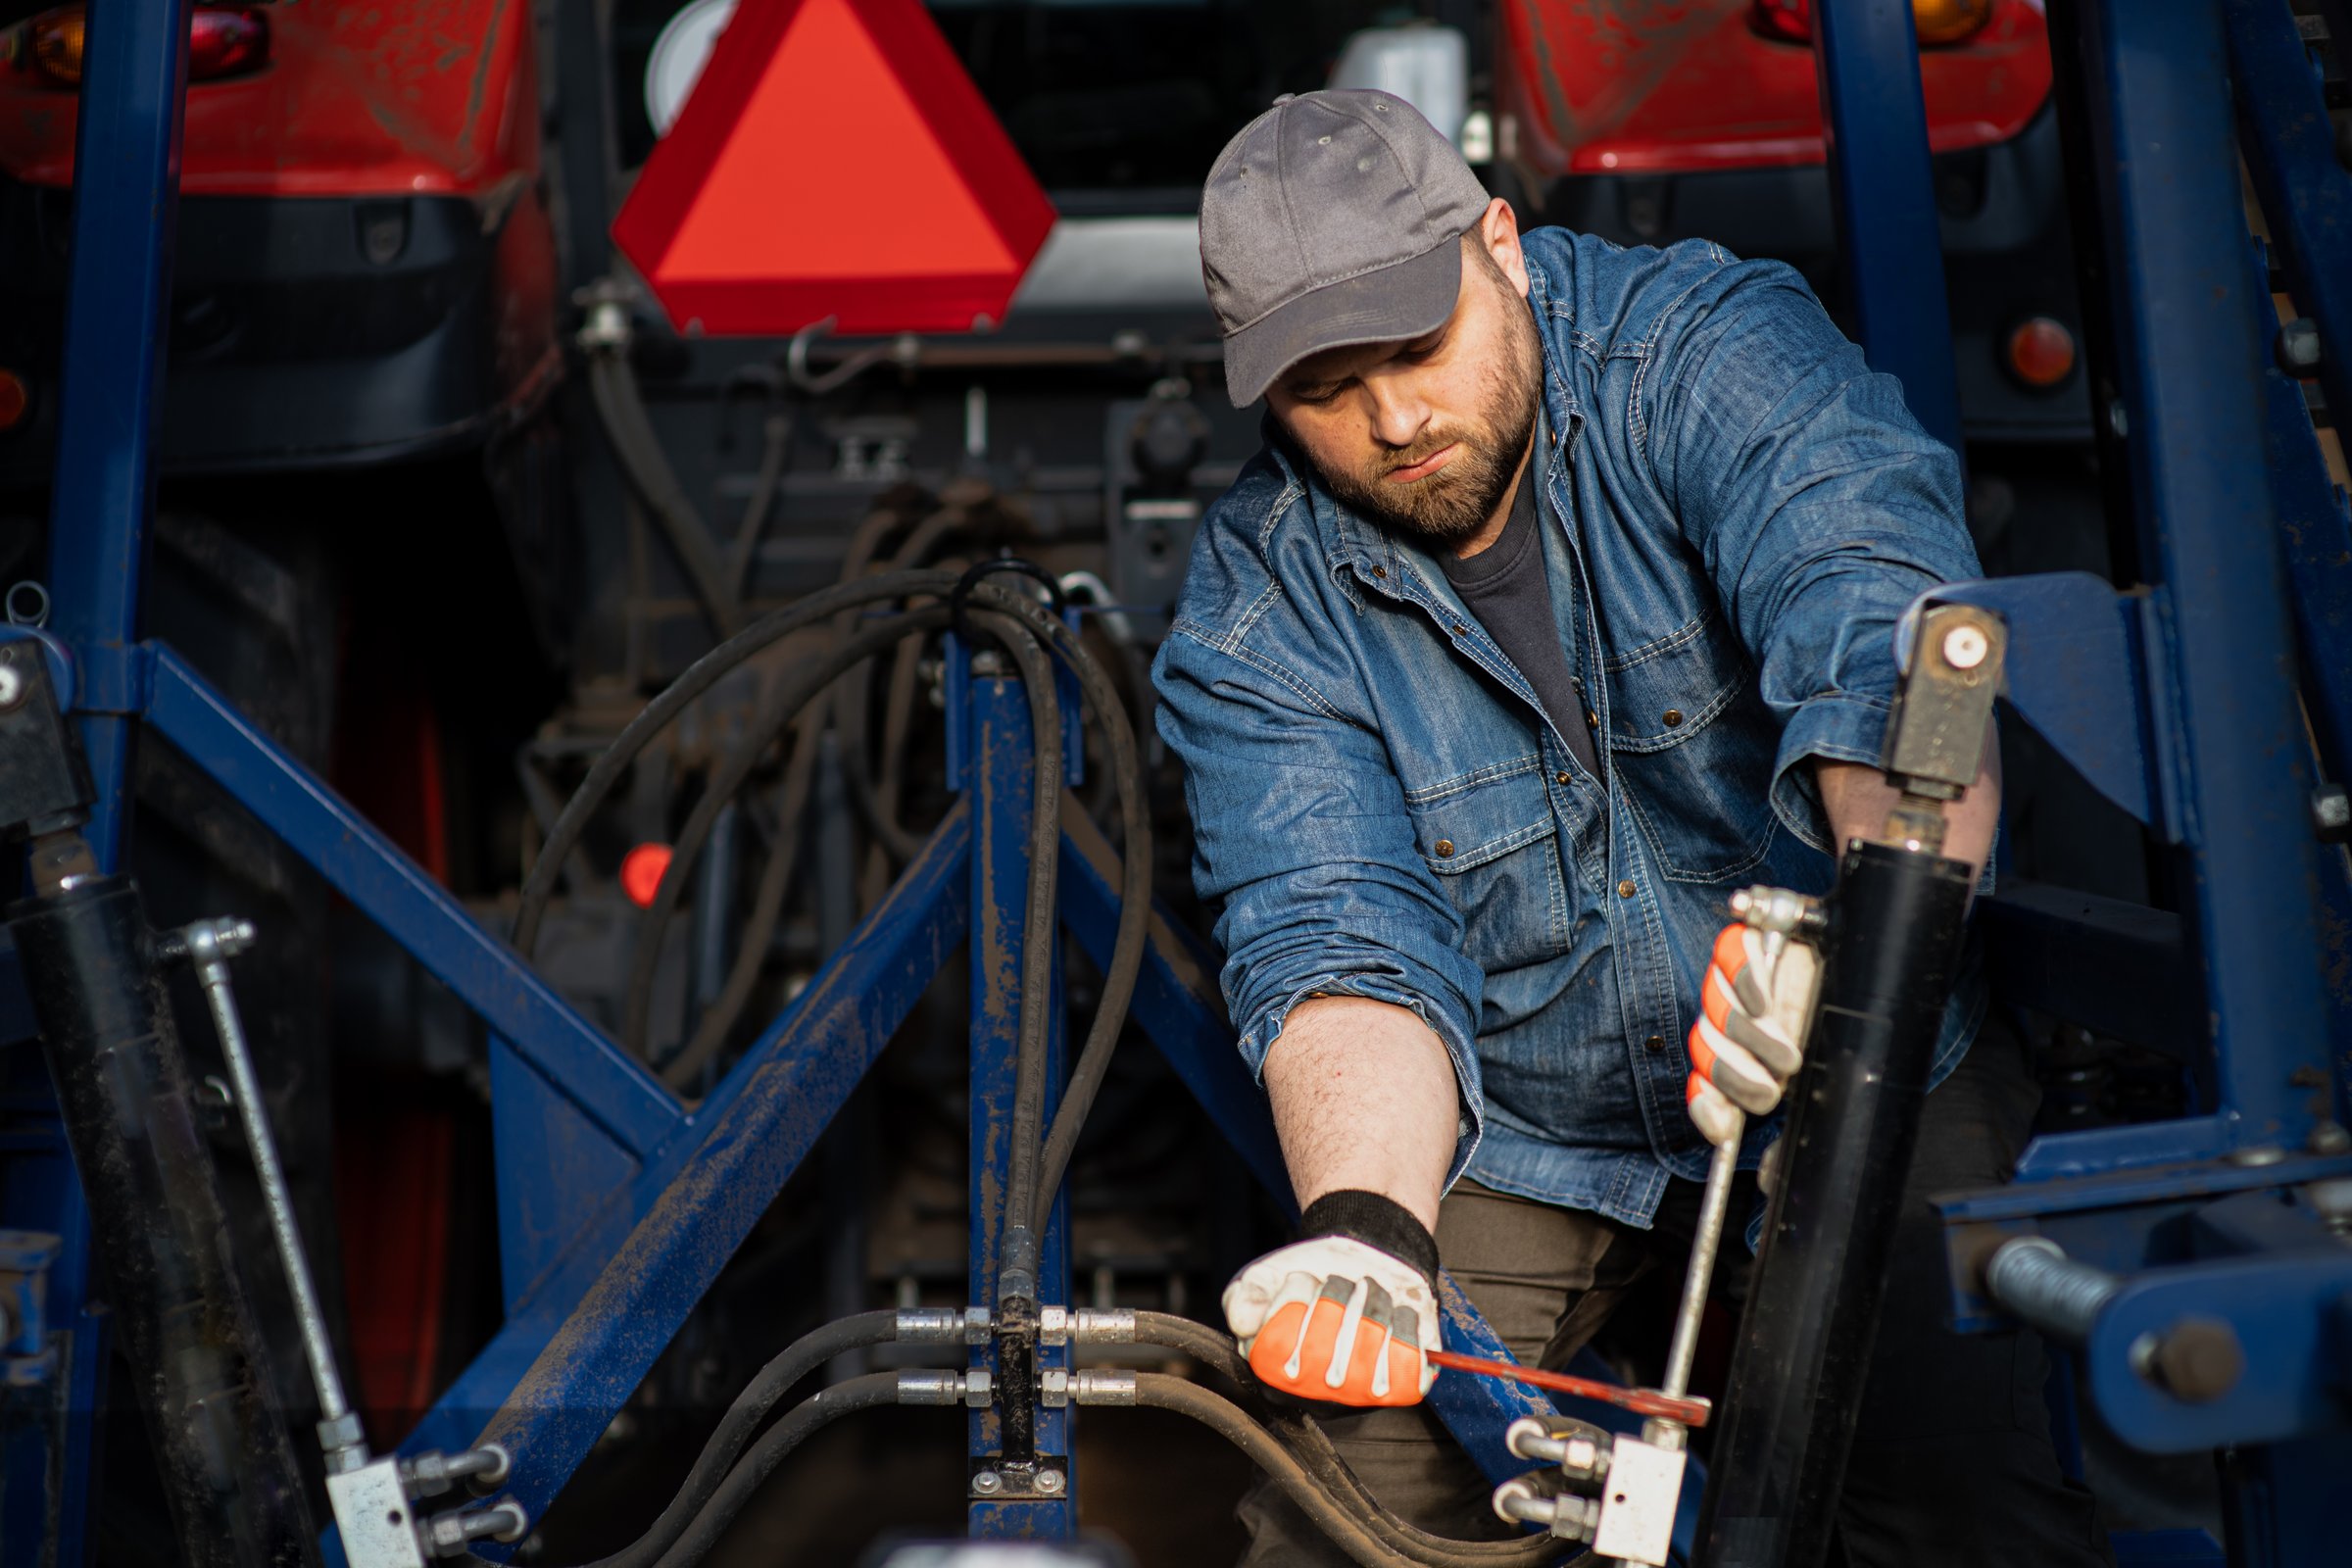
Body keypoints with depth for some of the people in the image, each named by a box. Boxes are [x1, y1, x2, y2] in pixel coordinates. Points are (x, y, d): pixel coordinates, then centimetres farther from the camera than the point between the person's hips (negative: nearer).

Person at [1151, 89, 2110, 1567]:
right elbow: (1343, 942, -22)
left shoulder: (1711, 350, -18)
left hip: (1862, 1073, -1)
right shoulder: (1255, 613, -11)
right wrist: (1366, 1231, -43)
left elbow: (1890, 636, -35)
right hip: (1501, 1140, 2)